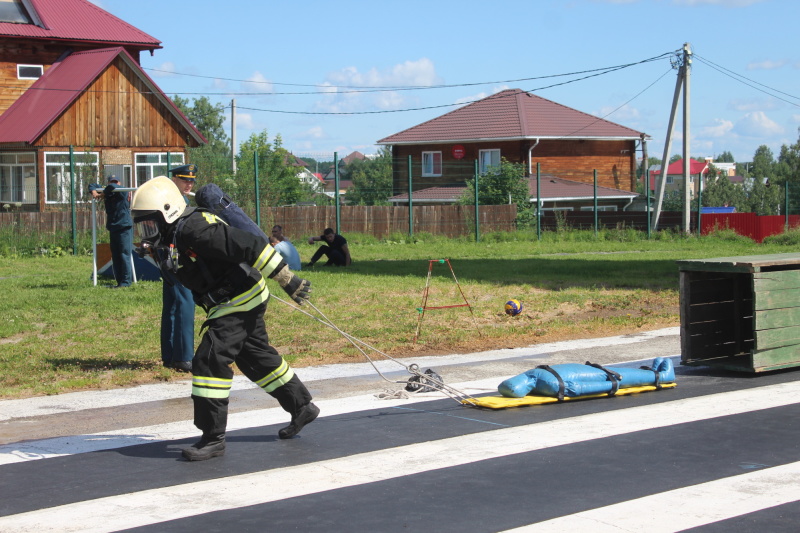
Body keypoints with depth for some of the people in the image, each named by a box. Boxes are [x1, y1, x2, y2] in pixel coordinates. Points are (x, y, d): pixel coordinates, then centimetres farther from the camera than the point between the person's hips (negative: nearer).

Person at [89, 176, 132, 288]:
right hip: (112, 229, 7)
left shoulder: (124, 192, -5)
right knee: (115, 257, 8)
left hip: (124, 228, -7)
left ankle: (126, 281, -11)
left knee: (124, 255, -10)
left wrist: (102, 195, -10)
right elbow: (93, 185, 21)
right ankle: (119, 281, 12)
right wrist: (94, 191, -2)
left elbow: (113, 187, -25)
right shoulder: (108, 193, 13)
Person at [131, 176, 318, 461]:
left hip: (240, 300, -10)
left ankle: (213, 437, -8)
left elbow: (249, 245, -28)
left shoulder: (195, 229, -26)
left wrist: (287, 278, -25)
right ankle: (302, 408, 37)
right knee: (257, 359, 20)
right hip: (224, 304, 10)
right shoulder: (165, 240, 4)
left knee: (209, 360, -14)